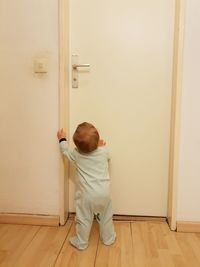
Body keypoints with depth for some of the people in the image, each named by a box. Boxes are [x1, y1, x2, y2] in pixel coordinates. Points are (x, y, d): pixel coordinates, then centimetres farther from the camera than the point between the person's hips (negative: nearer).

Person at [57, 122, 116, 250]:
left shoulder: (76, 154, -6)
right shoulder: (104, 151, -5)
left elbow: (66, 151, 16)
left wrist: (62, 139, 28)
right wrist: (101, 146, 31)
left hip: (87, 194, -1)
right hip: (104, 193, 2)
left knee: (84, 219, 15)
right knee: (106, 218, 21)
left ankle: (81, 243, 32)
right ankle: (108, 238, 39)